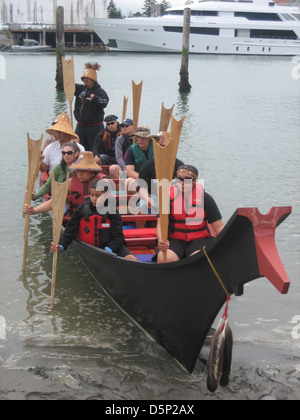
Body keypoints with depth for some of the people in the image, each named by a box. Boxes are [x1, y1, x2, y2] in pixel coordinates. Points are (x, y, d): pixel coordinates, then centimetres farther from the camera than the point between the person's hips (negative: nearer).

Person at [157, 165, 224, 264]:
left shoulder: (205, 198, 0)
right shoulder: (169, 196, 0)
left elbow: (219, 226, -2)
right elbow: (161, 223, -6)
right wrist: (161, 241, -29)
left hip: (200, 238, 0)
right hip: (174, 239, 1)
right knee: (163, 259, -30)